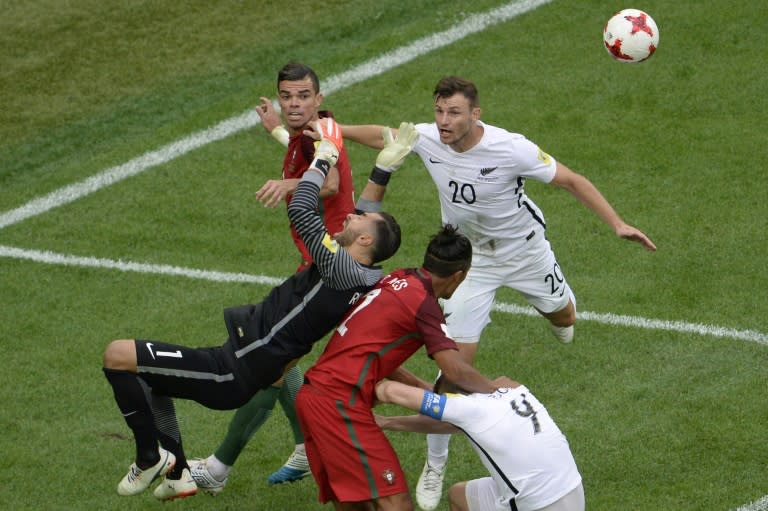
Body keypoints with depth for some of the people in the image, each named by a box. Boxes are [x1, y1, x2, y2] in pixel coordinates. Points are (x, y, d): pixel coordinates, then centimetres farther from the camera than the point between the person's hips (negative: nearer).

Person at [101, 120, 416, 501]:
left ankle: (151, 457, -1)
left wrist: (323, 160, -11)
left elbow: (300, 211, -26)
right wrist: (385, 166, 14)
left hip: (232, 374, -11)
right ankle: (177, 474, 27)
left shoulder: (343, 270, -20)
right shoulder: (360, 276, 7)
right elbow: (369, 210, 24)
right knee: (147, 374, 32)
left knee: (118, 355, -15)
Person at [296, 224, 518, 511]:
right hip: (339, 402, -9)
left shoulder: (395, 281, 15)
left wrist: (422, 387, 21)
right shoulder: (424, 302, -10)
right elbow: (454, 370, -17)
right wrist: (498, 392, -2)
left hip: (314, 393, 9)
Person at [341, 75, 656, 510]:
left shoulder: (511, 149, -32)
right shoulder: (427, 139, -22)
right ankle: (436, 465, 6)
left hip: (525, 249, -1)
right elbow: (381, 136, 0)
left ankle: (556, 306, 66)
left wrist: (618, 224, -28)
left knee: (563, 317, 23)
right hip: (470, 258, 1)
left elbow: (572, 181, -22)